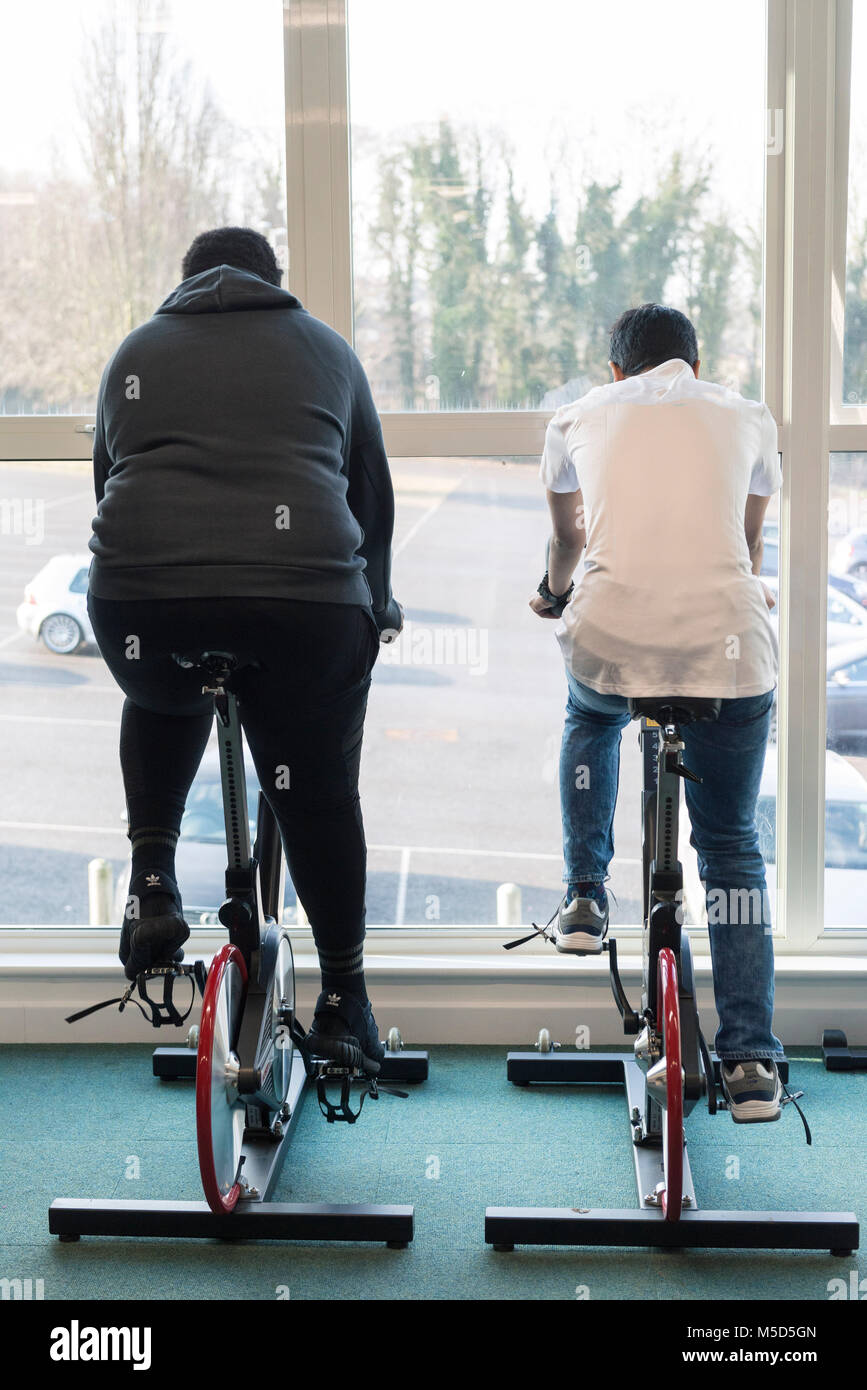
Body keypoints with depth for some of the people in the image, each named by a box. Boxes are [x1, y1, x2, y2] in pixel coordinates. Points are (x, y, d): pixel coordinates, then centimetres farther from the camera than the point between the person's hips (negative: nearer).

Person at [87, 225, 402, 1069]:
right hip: (305, 592, -1)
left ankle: (152, 877, 18)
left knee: (163, 706, 34)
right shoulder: (326, 350, 22)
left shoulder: (136, 353, 23)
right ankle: (343, 999, 20)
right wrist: (375, 606, 37)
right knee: (319, 795, 13)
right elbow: (373, 492, 25)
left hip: (142, 592, 1)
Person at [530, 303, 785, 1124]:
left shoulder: (579, 416, 18)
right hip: (729, 654, 0)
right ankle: (750, 1062, 10)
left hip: (607, 644, 0)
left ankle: (584, 899, 31)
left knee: (591, 721, 37)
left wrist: (556, 592, 56)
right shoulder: (747, 417, 19)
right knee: (732, 849, 15)